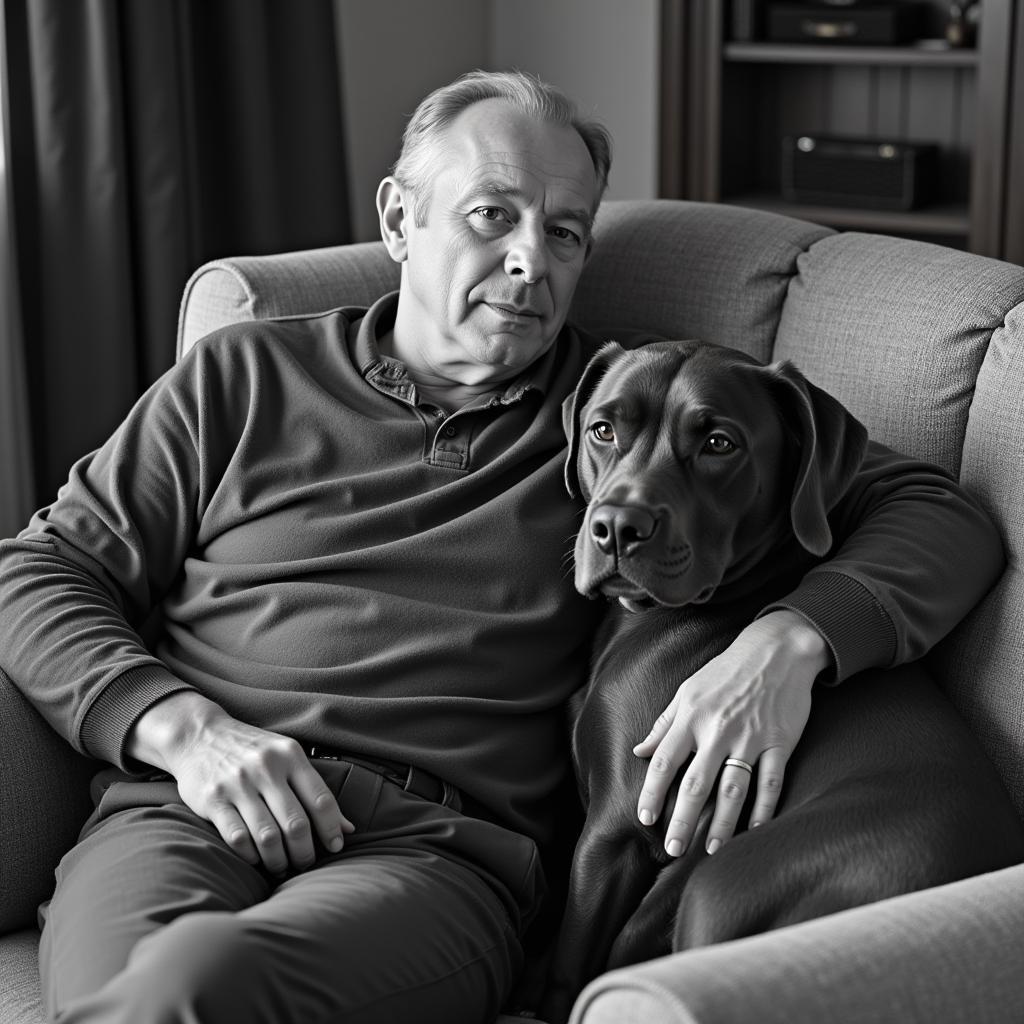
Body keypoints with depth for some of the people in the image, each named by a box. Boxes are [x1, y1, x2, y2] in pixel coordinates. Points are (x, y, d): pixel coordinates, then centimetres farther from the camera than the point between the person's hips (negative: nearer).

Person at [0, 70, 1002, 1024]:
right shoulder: (243, 377, 19)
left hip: (445, 845, -1)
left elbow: (938, 513, 13)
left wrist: (793, 638, -10)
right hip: (189, 809, 1)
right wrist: (184, 729, -3)